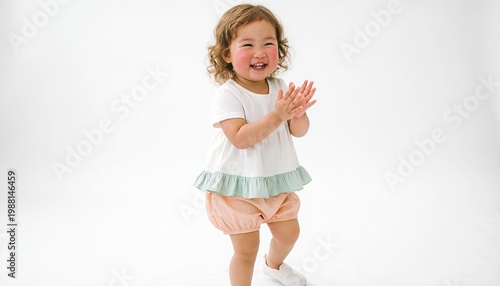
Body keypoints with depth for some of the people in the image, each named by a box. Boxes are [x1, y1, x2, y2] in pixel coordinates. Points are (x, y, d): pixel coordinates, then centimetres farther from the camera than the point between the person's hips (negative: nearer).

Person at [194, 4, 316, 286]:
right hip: (238, 186, -6)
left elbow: (299, 131, -2)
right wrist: (277, 115, -34)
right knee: (246, 249, 5)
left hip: (277, 182, 6)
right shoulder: (228, 94, -20)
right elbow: (240, 138, -30)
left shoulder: (280, 88, -3)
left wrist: (298, 112, -24)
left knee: (289, 233, 24)